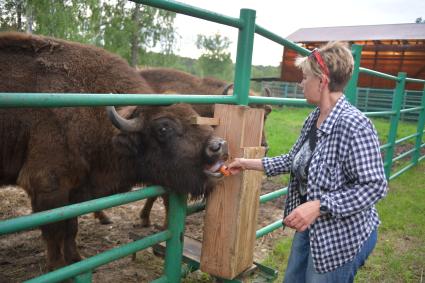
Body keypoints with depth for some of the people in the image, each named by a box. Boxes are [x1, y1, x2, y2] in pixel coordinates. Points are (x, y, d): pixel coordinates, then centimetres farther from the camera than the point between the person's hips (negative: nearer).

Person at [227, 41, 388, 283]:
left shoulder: (354, 125, -26)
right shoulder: (314, 118, 0)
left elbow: (374, 186, -25)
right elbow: (295, 160, 11)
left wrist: (318, 206, -31)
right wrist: (249, 164, 11)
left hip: (343, 237, -8)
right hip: (310, 228, 8)